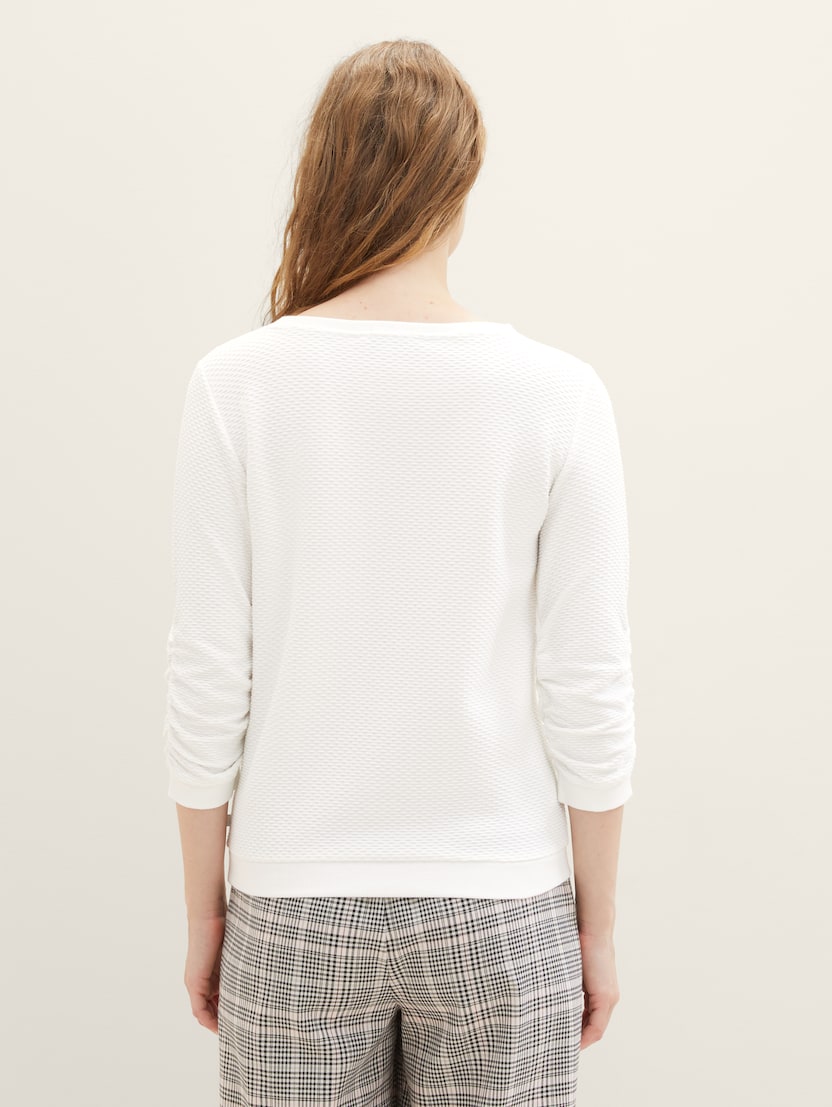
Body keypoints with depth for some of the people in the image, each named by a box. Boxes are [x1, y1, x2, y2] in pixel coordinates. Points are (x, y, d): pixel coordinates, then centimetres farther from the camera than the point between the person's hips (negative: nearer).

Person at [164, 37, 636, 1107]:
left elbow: (208, 681, -8)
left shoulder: (236, 384, -10)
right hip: (498, 909, 0)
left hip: (296, 906, 1)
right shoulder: (556, 395, -11)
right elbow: (586, 694, -9)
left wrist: (204, 914, 5)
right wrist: (598, 924, 4)